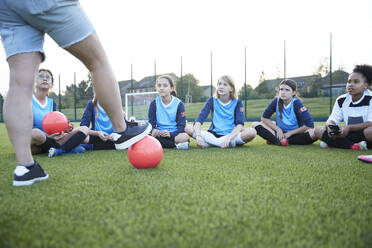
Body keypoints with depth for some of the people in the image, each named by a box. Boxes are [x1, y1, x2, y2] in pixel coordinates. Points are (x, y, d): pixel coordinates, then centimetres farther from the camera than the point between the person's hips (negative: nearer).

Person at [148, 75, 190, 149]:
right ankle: (176, 144, -21)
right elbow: (151, 124, 1)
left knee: (185, 137, -35)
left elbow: (181, 126, -6)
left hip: (174, 134, -2)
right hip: (159, 135, 3)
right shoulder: (154, 104, 4)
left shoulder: (179, 104, -1)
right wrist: (154, 131, -24)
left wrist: (170, 134, -25)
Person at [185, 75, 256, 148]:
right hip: (213, 135, 1)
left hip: (231, 136, -1)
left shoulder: (237, 103, 2)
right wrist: (198, 136, -28)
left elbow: (240, 124, -12)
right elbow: (200, 119, -9)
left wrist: (228, 138, -31)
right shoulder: (212, 100, 4)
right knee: (188, 128, -22)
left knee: (252, 132, -29)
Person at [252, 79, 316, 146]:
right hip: (280, 133, 2)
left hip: (295, 135, -2)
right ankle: (278, 141, -33)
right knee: (255, 125, -14)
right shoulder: (276, 101, -8)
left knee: (313, 133, -34)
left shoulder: (297, 103, -16)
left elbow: (309, 125, -20)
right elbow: (264, 118, -1)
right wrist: (278, 129, -11)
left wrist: (290, 133, -16)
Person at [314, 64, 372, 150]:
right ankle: (353, 146, -21)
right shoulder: (341, 100, 6)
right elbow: (332, 120, 1)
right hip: (348, 134, 5)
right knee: (318, 130, -12)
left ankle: (332, 143, -24)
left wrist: (349, 127, -31)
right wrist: (330, 126, -25)